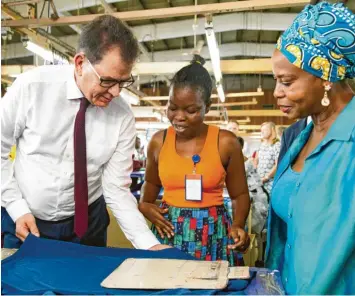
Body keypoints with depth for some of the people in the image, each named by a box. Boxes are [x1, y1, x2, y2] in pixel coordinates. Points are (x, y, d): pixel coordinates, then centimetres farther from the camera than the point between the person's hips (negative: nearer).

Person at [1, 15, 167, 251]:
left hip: (86, 224, 1)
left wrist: (149, 244, -20)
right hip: (24, 220, 0)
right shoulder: (32, 86, -17)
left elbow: (117, 189, -12)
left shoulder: (123, 118, -15)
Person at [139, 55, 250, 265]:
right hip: (169, 232, 2)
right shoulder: (159, 141, -1)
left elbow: (240, 194, 1)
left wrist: (238, 225, -16)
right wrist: (145, 206, -1)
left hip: (211, 234, -2)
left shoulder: (226, 142, -8)